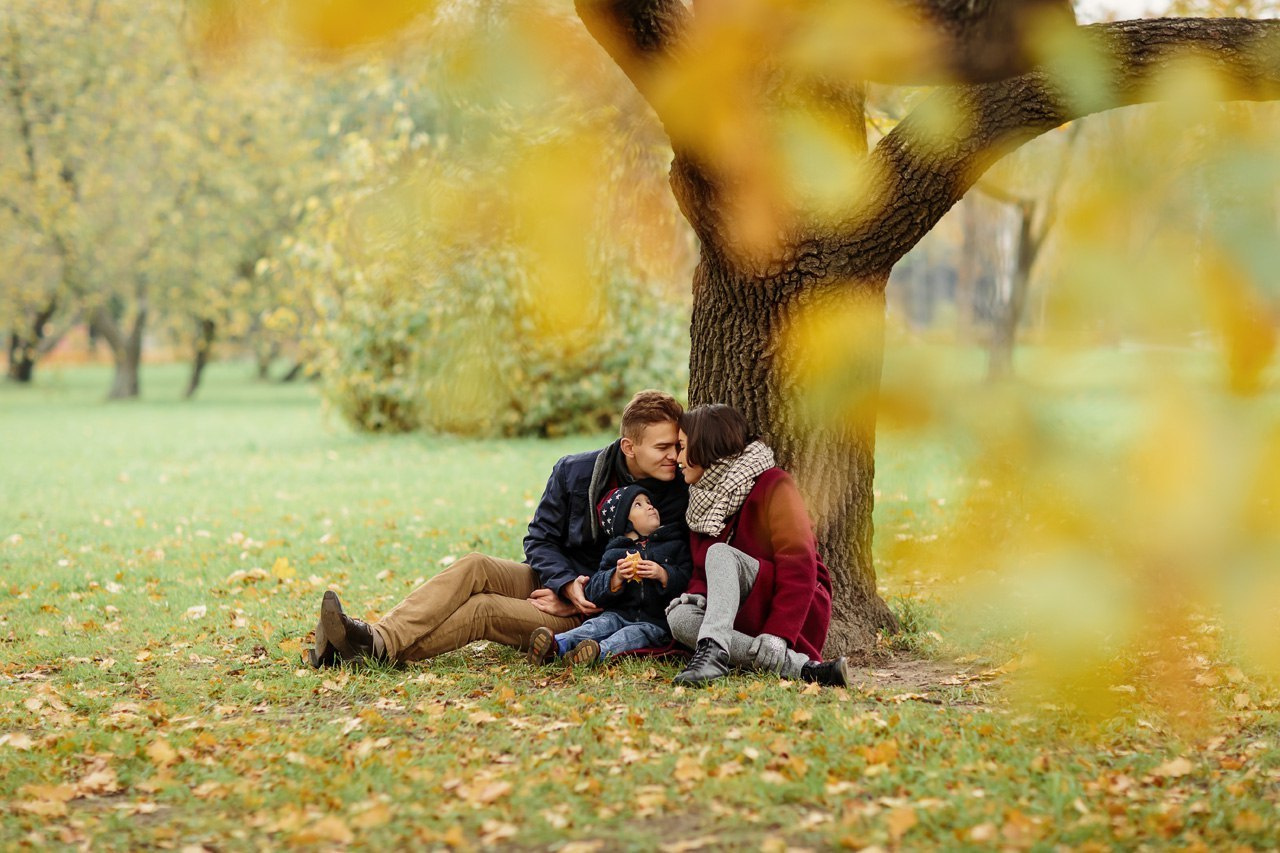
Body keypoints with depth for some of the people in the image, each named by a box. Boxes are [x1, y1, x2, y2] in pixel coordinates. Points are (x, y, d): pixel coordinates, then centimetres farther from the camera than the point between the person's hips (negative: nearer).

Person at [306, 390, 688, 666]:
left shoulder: (678, 498, -9)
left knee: (485, 609, -25)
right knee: (474, 567, -23)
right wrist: (567, 585, -16)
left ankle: (378, 648, -34)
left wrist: (578, 602, -14)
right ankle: (376, 635, -35)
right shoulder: (574, 472, 0)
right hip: (553, 581, 4)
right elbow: (539, 538, 4)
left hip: (590, 615, -4)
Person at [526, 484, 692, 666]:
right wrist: (617, 577, -11)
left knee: (634, 633, -31)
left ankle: (601, 651, -59)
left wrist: (663, 574, -15)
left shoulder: (675, 545, 13)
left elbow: (686, 580, 2)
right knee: (600, 624, -25)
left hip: (656, 622, -2)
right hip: (620, 614, 2)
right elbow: (595, 593, 7)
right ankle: (557, 644, -51)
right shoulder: (614, 553, 14)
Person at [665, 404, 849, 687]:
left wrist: (778, 634, -28)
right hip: (744, 619, 6)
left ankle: (713, 649, -50)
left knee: (720, 554, -28)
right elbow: (703, 572, 17)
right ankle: (798, 666, -36)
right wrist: (698, 594, -9)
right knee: (680, 616, -26)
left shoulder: (773, 485, -8)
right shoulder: (703, 498, 17)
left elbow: (799, 567, -17)